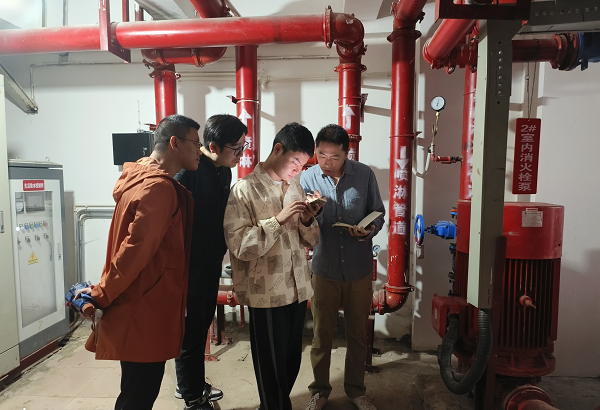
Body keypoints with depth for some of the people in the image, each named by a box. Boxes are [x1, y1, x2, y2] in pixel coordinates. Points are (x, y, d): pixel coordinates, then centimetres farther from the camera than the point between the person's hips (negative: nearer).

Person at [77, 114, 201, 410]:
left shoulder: (144, 178, 12)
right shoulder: (160, 188, -20)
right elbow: (136, 250, -22)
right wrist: (101, 296, -13)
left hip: (142, 308, 9)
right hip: (144, 313, -9)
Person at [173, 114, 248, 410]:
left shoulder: (224, 170, 5)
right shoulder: (187, 170, -21)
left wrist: (220, 251, 14)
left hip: (211, 262, 8)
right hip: (189, 264, -8)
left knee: (202, 326, 21)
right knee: (191, 330, 7)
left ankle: (192, 384, 41)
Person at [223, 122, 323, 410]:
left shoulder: (295, 187, 8)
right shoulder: (244, 190, -11)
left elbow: (311, 241, 11)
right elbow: (240, 246, -19)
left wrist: (307, 221, -10)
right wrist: (278, 219, -24)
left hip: (298, 288, 6)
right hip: (266, 294, -6)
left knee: (292, 361, 19)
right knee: (272, 365, 11)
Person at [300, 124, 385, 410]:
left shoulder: (364, 175, -7)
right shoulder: (308, 178, -6)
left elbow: (378, 212, 3)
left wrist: (370, 230, -17)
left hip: (359, 269, 1)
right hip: (324, 269, 0)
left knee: (358, 333, 16)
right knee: (321, 333, 14)